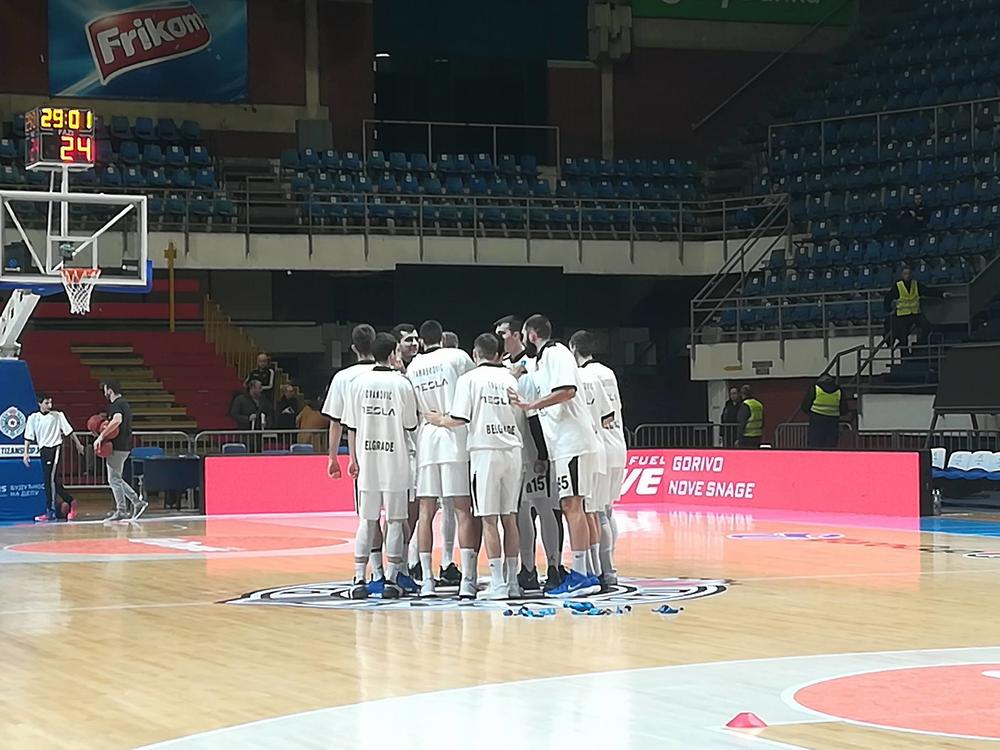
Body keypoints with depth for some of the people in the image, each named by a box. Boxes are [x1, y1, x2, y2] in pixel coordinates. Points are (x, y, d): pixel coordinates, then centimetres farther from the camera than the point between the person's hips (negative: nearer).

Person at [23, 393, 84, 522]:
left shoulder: (58, 416, 1)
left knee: (52, 479, -15)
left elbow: (69, 431, 6)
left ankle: (51, 510, -13)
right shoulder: (33, 418, 7)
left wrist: (78, 444, 8)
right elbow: (28, 437, 10)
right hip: (43, 450, 5)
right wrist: (26, 453, 4)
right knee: (47, 481, 6)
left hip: (55, 447, -5)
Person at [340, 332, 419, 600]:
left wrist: (353, 459, 13)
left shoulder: (358, 382, 2)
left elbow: (351, 426, 4)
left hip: (366, 460, 3)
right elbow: (410, 426, 2)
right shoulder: (402, 384, -6)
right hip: (395, 461, -3)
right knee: (394, 522, 4)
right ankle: (391, 580, 4)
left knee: (366, 521, 8)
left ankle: (359, 580, 6)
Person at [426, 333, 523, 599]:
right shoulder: (509, 378, 12)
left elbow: (460, 419, -8)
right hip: (512, 450, 5)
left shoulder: (470, 378, -2)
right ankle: (512, 582, 10)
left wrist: (440, 420, 10)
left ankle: (498, 583, -8)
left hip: (485, 450, -4)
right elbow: (518, 415, 15)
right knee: (509, 518, 9)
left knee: (489, 519, -3)